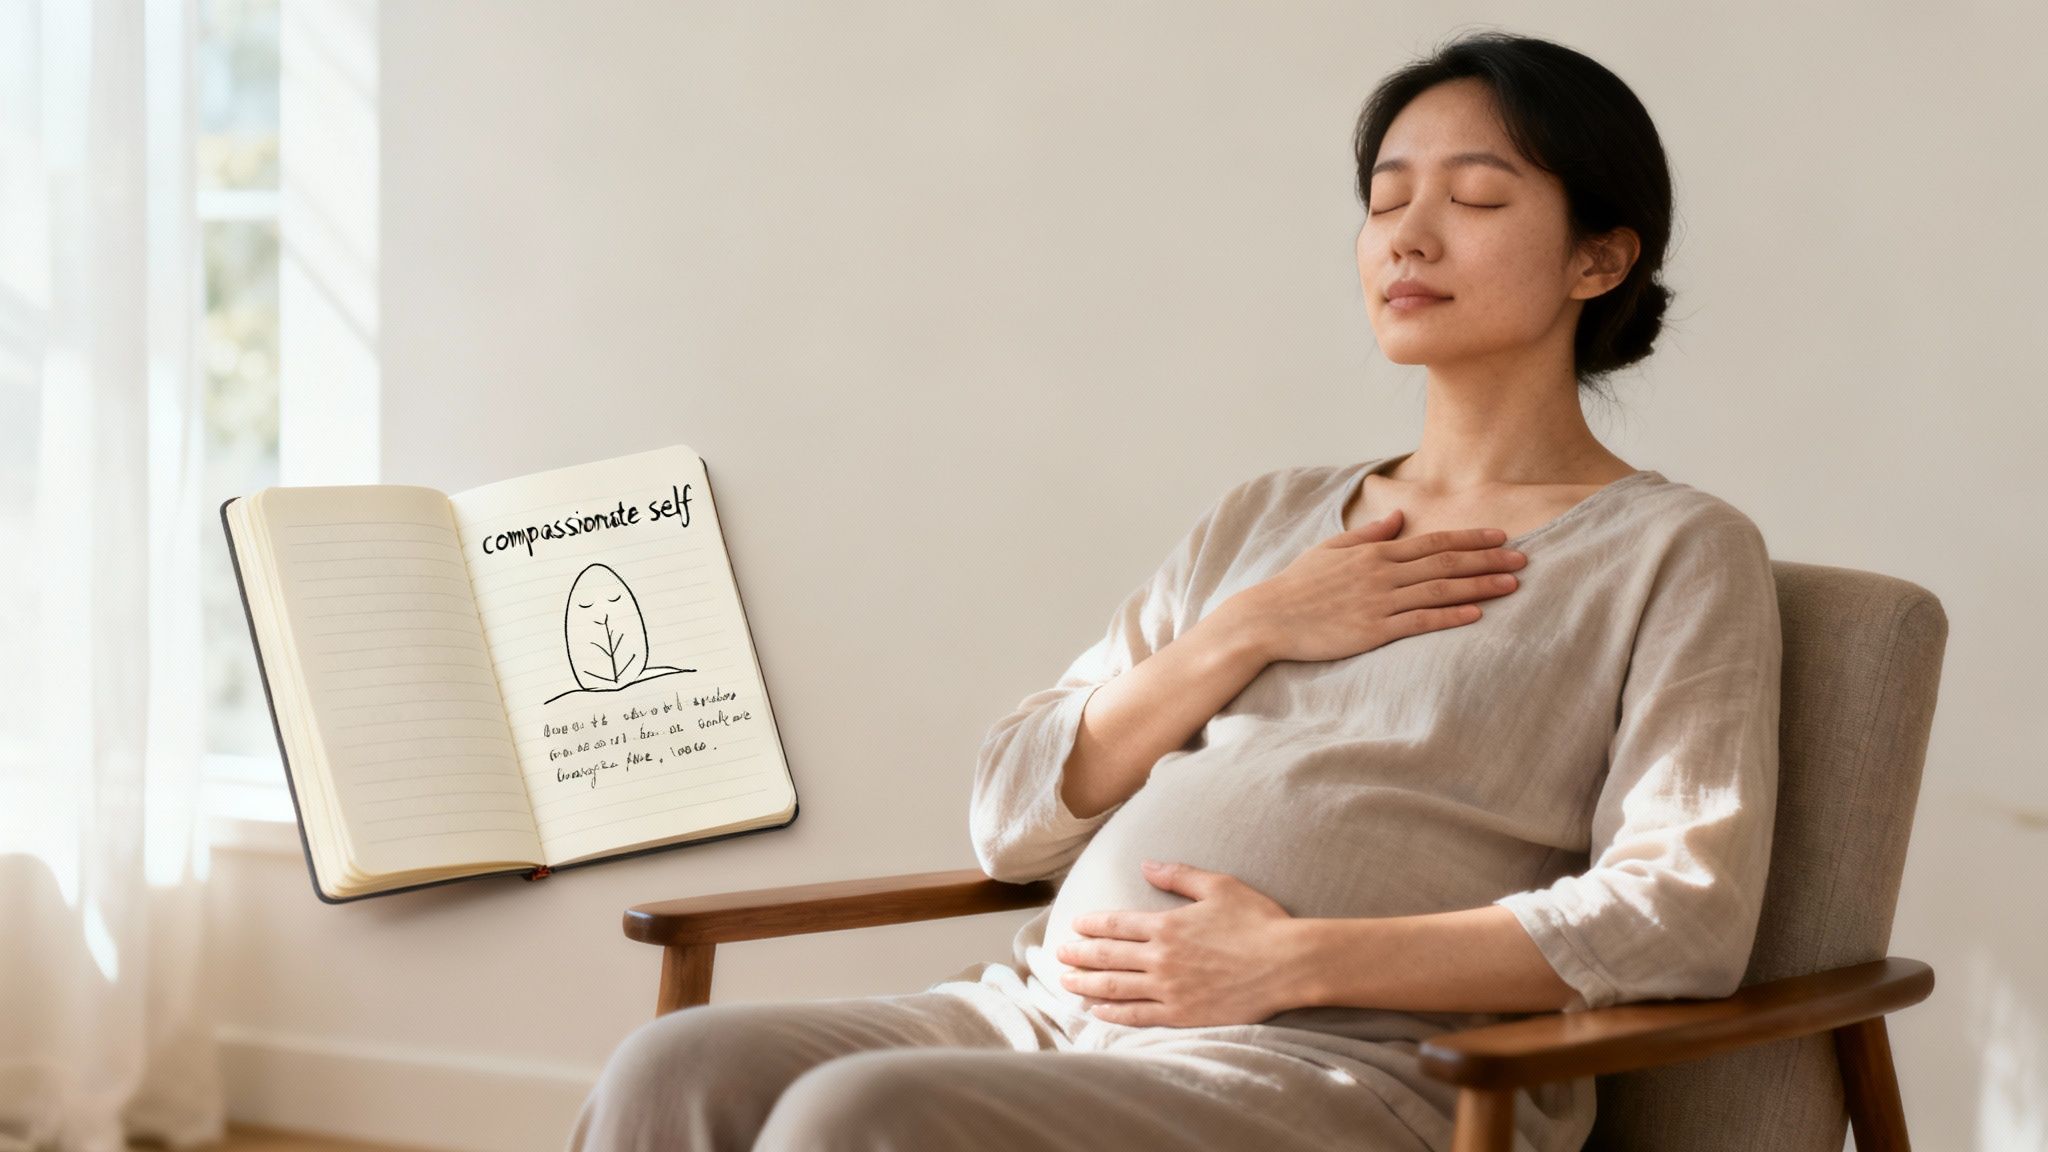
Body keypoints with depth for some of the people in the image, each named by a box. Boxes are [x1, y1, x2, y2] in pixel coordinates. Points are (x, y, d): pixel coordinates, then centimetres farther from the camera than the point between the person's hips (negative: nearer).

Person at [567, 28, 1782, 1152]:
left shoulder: (1679, 551, 7)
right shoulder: (1263, 520, 24)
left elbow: (1683, 921, -8)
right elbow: (1014, 818, 18)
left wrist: (1295, 960, -14)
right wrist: (1244, 635, 3)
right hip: (1049, 1003, 6)